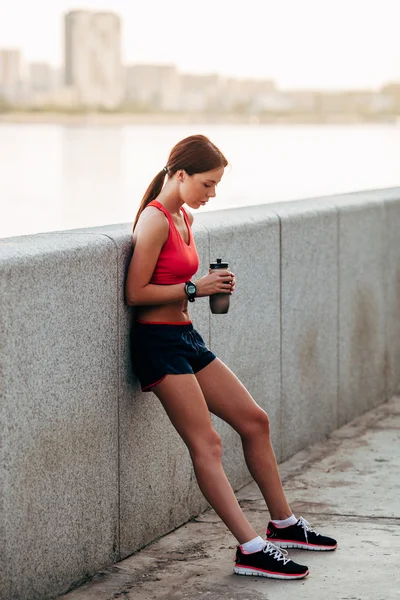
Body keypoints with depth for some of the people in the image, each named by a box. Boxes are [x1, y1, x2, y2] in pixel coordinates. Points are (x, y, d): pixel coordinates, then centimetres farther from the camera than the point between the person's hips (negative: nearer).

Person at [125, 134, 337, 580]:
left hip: (186, 339, 10)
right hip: (158, 342, -10)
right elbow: (135, 293, -18)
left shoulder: (185, 218, 12)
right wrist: (194, 289, -15)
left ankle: (283, 525, 23)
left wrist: (210, 287, 5)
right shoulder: (156, 221, -15)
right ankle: (251, 549, -16)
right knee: (206, 445, -13)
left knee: (254, 421, 11)